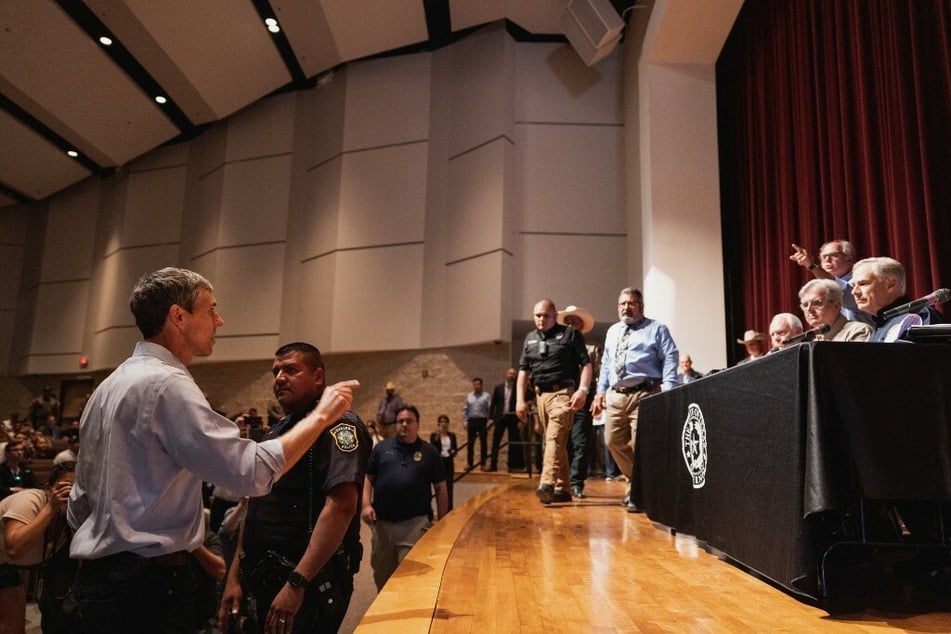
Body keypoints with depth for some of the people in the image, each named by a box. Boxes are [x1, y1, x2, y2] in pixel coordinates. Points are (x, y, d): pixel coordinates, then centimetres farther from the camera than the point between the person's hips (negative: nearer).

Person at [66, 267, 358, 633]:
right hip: (148, 583, -10)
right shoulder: (165, 384, -20)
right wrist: (321, 415, -16)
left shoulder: (112, 384, 11)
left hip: (98, 576, 10)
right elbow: (253, 472, -26)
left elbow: (81, 503, 16)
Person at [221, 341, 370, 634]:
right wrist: (235, 575, 13)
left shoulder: (337, 425, -15)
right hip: (266, 579, 9)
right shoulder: (278, 430, 13)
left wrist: (296, 583, -28)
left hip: (310, 583, -8)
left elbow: (341, 506, -26)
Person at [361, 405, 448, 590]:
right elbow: (368, 478, 7)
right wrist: (367, 505, -8)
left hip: (415, 522, -2)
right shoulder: (382, 448, 6)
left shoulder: (429, 452, 3)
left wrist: (441, 522, 2)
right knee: (381, 573, 17)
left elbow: (440, 488, 5)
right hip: (382, 521, 3)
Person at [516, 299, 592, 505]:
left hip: (563, 393, -6)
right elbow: (523, 371, 18)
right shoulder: (530, 339, 17)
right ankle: (563, 489, 17)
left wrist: (583, 390, -17)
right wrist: (520, 400, 10)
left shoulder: (570, 334, 1)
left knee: (554, 439, -20)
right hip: (541, 395, 6)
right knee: (557, 443, 11)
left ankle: (547, 485, -30)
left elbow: (586, 364, -4)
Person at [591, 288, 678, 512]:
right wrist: (601, 391, 15)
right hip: (615, 396, 6)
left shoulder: (657, 329, 3)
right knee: (614, 442, 9)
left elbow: (670, 361, -5)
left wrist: (667, 393, -17)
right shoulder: (612, 332, 21)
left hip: (644, 395, -6)